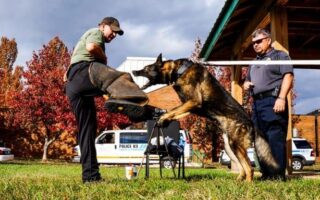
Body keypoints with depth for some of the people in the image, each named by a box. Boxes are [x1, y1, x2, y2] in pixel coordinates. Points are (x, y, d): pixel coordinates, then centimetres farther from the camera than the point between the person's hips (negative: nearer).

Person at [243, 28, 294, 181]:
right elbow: (247, 81, 37)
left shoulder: (279, 56, 6)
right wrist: (246, 84, 11)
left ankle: (278, 175, -13)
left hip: (272, 101, -8)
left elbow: (288, 76, -7)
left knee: (275, 139, -13)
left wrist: (281, 98, -20)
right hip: (256, 103, 8)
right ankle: (266, 174, 11)